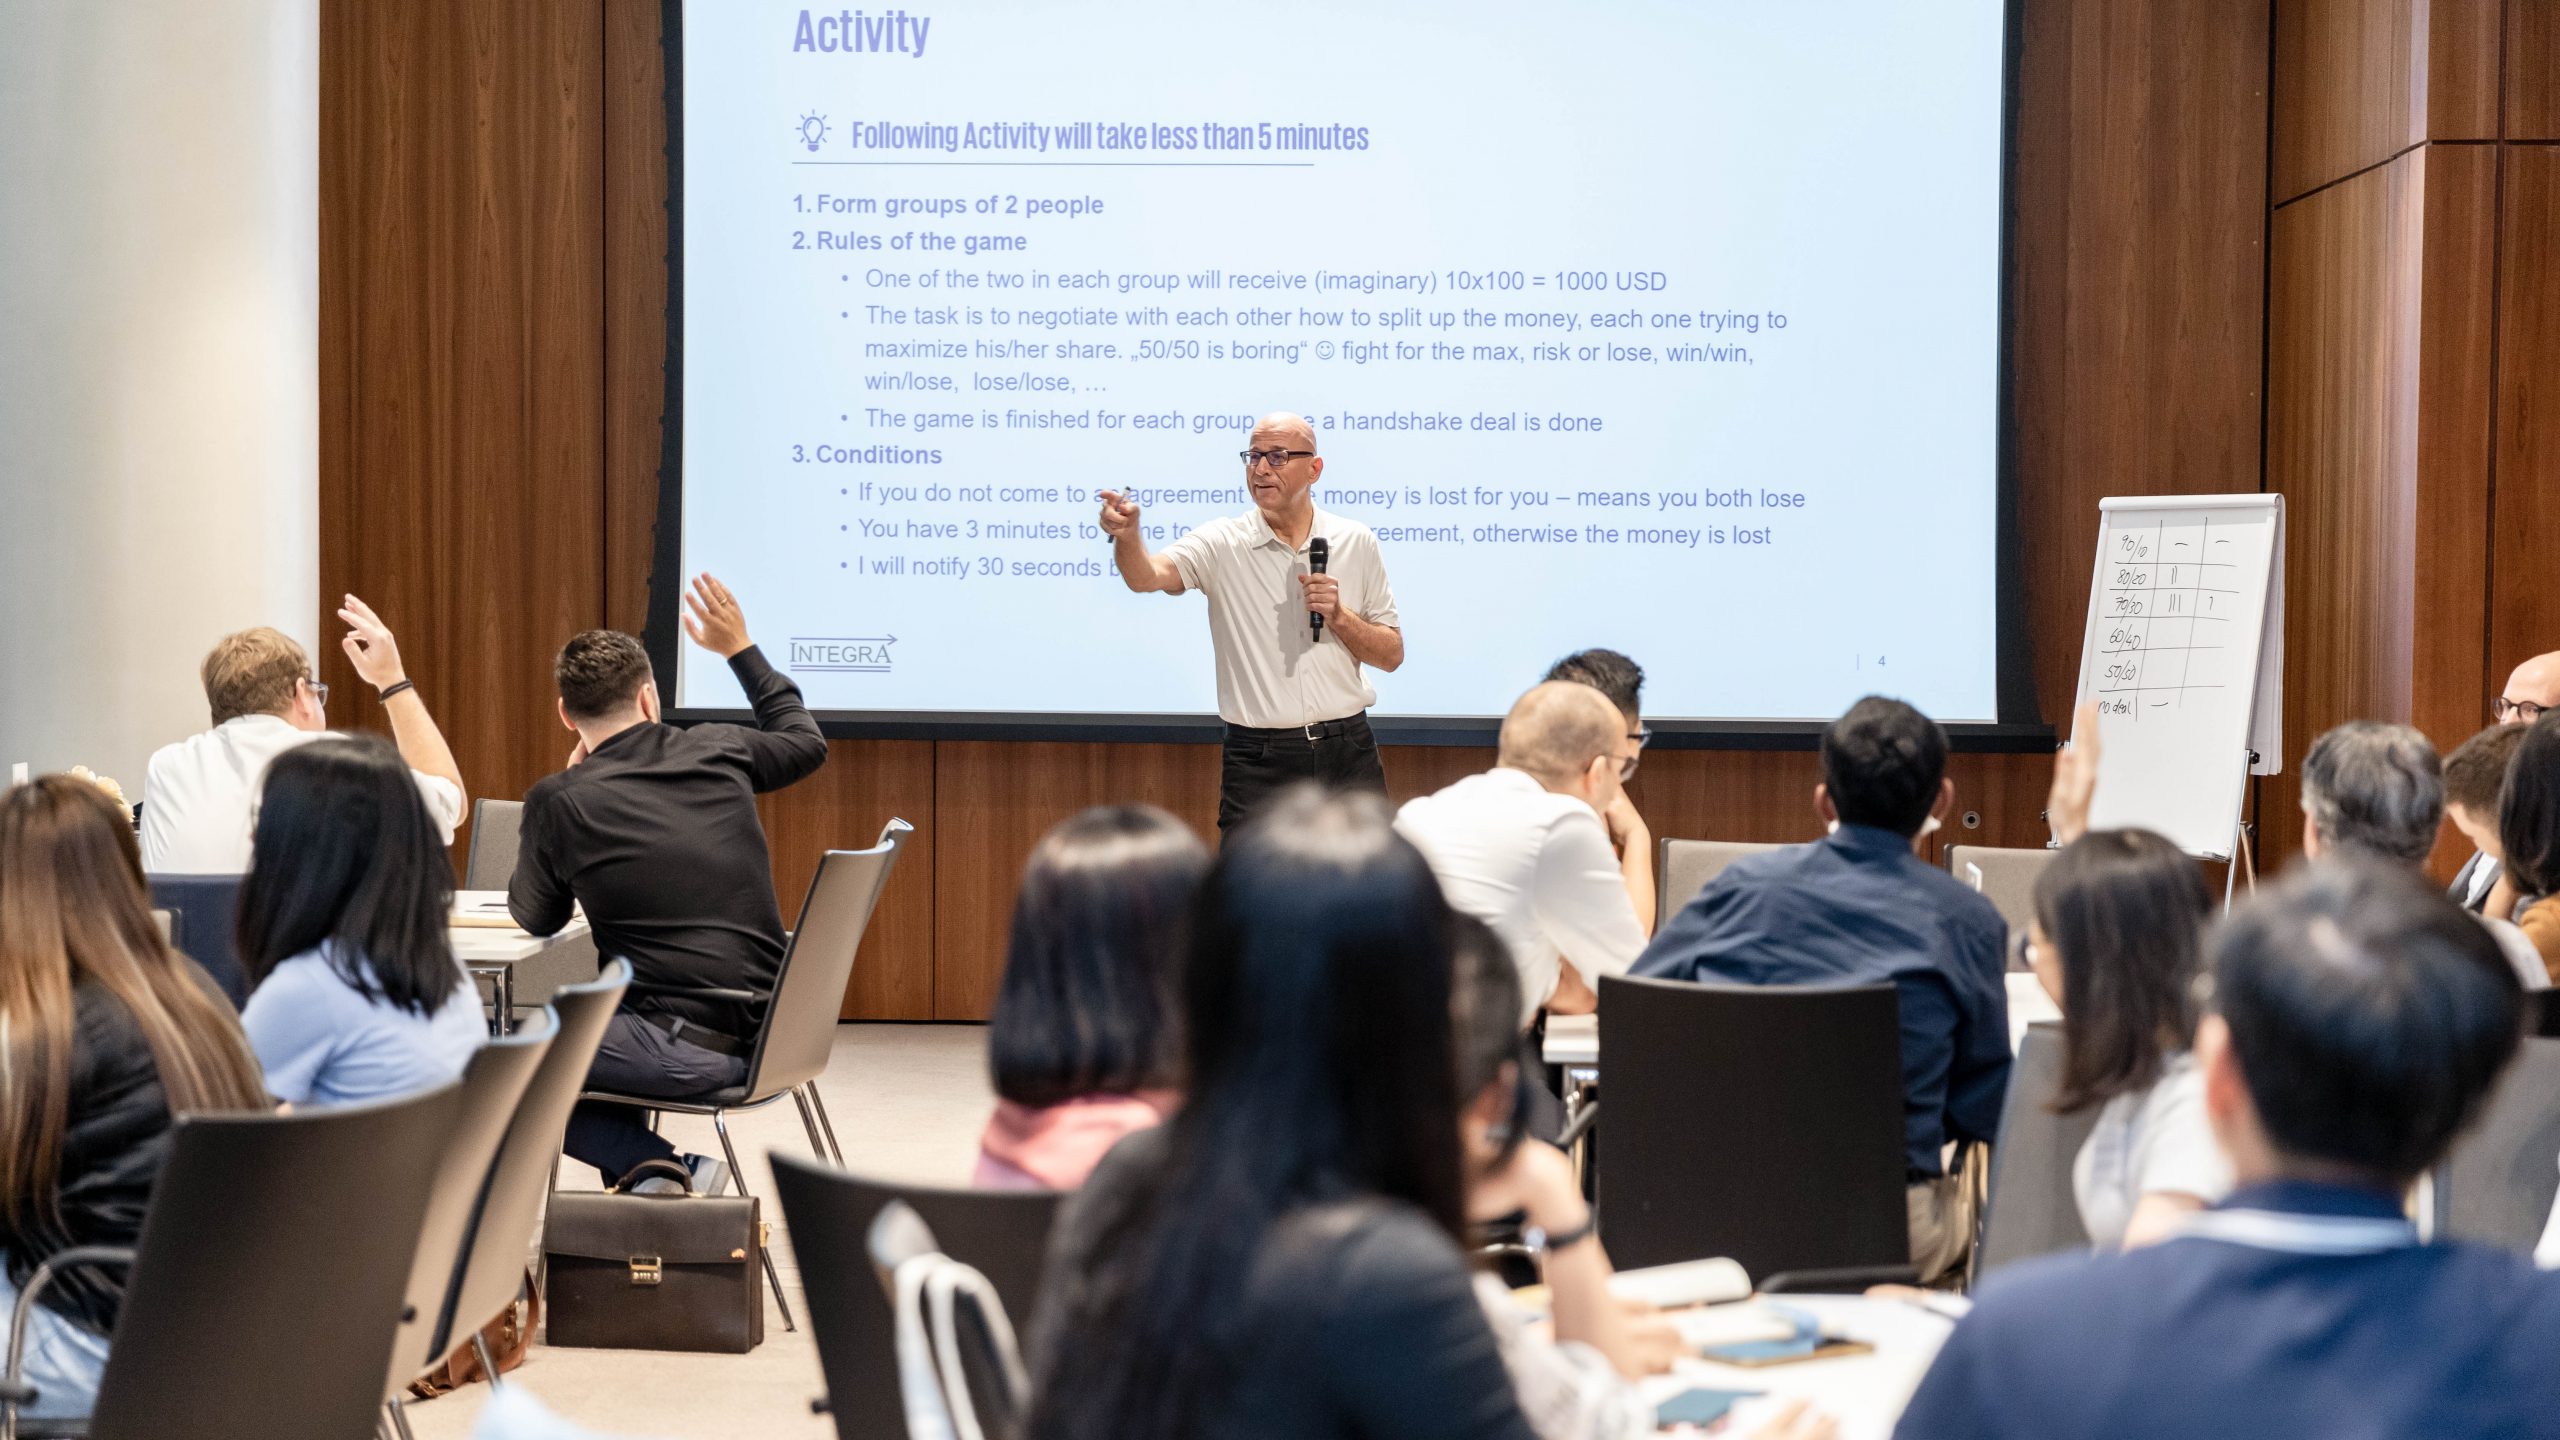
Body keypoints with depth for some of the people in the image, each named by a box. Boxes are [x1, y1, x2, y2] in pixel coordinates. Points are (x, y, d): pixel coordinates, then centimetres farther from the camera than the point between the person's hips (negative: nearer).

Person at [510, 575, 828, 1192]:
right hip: (763, 1039, 7)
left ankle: (659, 1169, -3)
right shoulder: (718, 751, 5)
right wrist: (741, 648, 37)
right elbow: (807, 744, 29)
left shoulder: (558, 801, -7)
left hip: (682, 1048, -7)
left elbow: (536, 919, 12)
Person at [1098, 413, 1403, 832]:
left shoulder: (1355, 542, 5)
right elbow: (1147, 575, -21)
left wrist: (1339, 617, -10)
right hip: (1259, 762, -2)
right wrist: (1127, 535, -43)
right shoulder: (1223, 543, -2)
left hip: (1348, 755, 2)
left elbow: (1392, 655, 9)